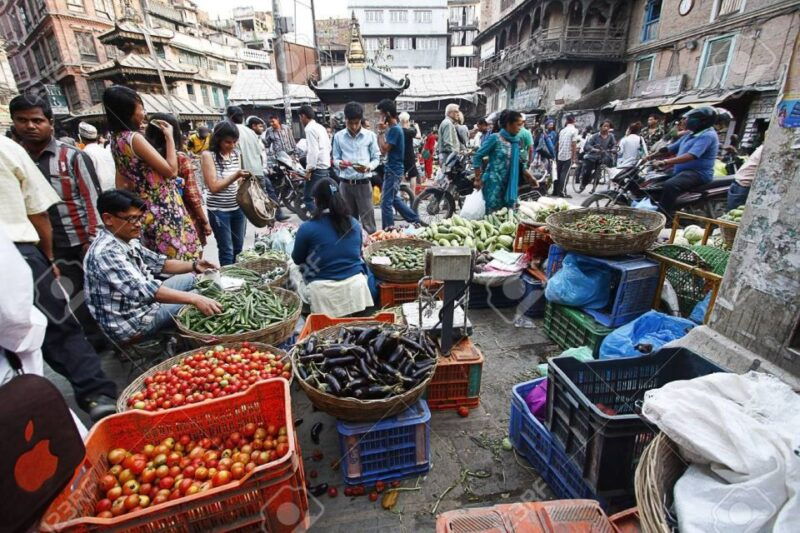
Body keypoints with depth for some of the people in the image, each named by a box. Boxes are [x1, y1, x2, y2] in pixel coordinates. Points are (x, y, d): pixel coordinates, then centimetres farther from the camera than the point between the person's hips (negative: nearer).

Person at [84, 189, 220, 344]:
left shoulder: (128, 240, 2)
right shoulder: (106, 252, -27)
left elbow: (159, 263, 9)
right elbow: (142, 289, -39)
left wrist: (193, 265, -10)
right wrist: (194, 298, -46)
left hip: (141, 303, 10)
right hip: (131, 322, -10)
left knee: (189, 278, 15)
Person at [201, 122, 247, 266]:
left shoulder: (237, 153, 7)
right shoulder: (208, 155, -9)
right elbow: (214, 186, -15)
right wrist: (235, 176, -24)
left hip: (238, 207, 5)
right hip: (219, 210, -5)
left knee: (239, 248, 14)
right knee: (227, 250, 3)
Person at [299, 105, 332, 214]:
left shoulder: (310, 129, -11)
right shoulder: (320, 127, 15)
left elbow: (313, 151, -19)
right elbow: (329, 147, 19)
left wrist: (309, 169, -17)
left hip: (317, 168, -9)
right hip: (326, 167, 9)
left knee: (308, 197, -5)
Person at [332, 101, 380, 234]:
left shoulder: (370, 136, 0)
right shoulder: (338, 136, 4)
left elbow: (376, 158, 2)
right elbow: (335, 158, 8)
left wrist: (368, 167, -19)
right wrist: (339, 164, -17)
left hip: (363, 183, -2)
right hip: (345, 184, 2)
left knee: (368, 221, -1)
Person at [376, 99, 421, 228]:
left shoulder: (394, 129, -17)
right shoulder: (393, 128, 13)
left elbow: (384, 149, -21)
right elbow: (383, 149, 13)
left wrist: (381, 132, -13)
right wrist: (382, 131, 7)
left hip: (393, 171, -10)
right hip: (392, 169, 10)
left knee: (386, 202, -5)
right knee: (394, 199, 20)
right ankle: (415, 220, 27)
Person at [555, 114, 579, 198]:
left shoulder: (562, 130, 12)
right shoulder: (574, 130, -8)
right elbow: (574, 144, -12)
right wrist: (574, 157, -9)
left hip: (560, 155, 6)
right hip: (568, 156, -6)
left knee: (558, 173, 11)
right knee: (565, 174, -5)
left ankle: (555, 191, 14)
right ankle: (561, 192, -6)